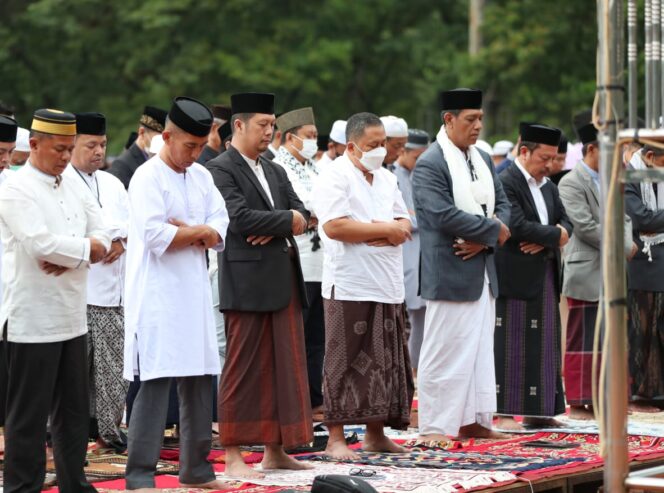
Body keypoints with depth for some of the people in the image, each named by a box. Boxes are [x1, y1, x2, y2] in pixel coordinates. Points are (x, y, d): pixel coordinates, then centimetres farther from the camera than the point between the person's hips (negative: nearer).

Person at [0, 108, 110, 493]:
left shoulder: (73, 188, 13)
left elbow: (103, 239, 6)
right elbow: (42, 245, -21)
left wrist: (69, 258, -12)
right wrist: (86, 249, -8)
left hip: (73, 317, 8)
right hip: (32, 321, -7)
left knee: (74, 410, 13)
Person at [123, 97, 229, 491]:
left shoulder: (202, 177, 13)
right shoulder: (148, 177, -8)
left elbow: (219, 231, 6)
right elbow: (155, 237, -19)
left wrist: (185, 232, -13)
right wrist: (199, 231, -6)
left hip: (195, 292, 7)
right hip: (158, 293, -7)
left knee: (200, 378, 9)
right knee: (156, 382, -10)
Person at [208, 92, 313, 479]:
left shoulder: (275, 171, 19)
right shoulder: (221, 169, -7)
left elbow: (301, 215, 10)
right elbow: (241, 218, -18)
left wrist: (274, 229, -10)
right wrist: (286, 221, -7)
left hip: (284, 278, 8)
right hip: (247, 280, -8)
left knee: (284, 367, 8)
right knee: (243, 369, -4)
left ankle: (276, 450, 15)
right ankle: (233, 456, 1)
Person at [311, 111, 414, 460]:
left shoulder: (386, 179, 17)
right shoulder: (335, 177, -8)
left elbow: (404, 223, 15)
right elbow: (334, 226, -19)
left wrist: (389, 233, -9)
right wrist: (385, 229, -11)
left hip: (387, 285, 8)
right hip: (350, 286, -8)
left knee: (385, 362, 10)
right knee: (344, 363, -5)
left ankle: (375, 434, 19)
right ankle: (336, 439, -1)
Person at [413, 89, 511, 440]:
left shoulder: (483, 160, 14)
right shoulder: (430, 164, -12)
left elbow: (502, 204, 12)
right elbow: (443, 215, -21)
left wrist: (484, 240, -8)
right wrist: (494, 230, -13)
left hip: (482, 269, 8)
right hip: (450, 271, -8)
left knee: (480, 348, 11)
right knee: (445, 350, -4)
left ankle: (473, 420, 18)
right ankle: (436, 426, 1)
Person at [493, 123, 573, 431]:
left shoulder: (548, 187, 16)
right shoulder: (506, 183, -12)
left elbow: (566, 223, 10)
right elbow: (517, 225, -22)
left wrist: (544, 239, -11)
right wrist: (554, 235, -11)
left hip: (545, 277, 8)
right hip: (516, 277, -8)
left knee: (543, 346, 10)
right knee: (512, 347, -5)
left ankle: (537, 411, 16)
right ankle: (505, 413, -1)